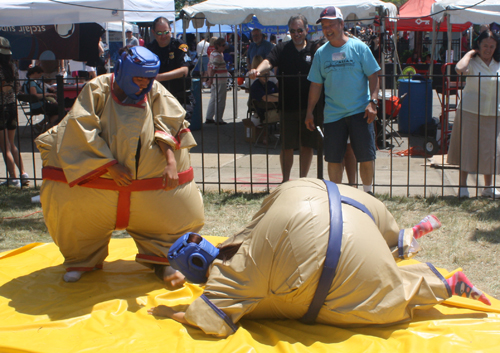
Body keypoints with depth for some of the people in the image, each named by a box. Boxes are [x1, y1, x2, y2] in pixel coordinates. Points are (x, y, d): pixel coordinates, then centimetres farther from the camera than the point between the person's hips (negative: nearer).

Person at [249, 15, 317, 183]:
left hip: (309, 106, 1)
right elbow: (269, 62, -12)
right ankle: (285, 180, 20)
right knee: (286, 146, 6)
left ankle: (303, 179, 23)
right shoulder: (282, 49, 4)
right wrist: (258, 70, -34)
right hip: (287, 106, 0)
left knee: (307, 145, 8)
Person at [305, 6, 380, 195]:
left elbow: (373, 76, -1)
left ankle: (368, 192, 18)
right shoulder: (321, 53, 7)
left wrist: (373, 101, -13)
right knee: (333, 158, 5)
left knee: (366, 156, -1)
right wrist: (309, 112, 8)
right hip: (333, 114, 3)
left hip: (360, 112, -2)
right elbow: (316, 85, 10)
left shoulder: (359, 47, -1)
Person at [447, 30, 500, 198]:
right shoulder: (472, 62, -5)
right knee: (467, 148, 0)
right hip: (470, 112, -4)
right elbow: (459, 68, -29)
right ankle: (463, 186, 9)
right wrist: (470, 53, -15)